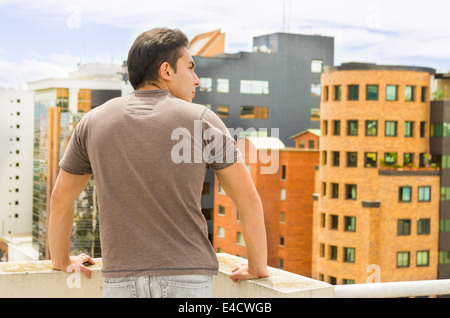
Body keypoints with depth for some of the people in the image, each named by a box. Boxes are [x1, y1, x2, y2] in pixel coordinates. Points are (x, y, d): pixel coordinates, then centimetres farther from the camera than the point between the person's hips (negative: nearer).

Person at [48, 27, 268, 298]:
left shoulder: (94, 121, 7)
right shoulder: (201, 120, -1)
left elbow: (61, 199, 17)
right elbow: (249, 200, 2)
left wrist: (62, 261, 32)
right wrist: (257, 267, 14)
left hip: (121, 282, 3)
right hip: (187, 279, -2)